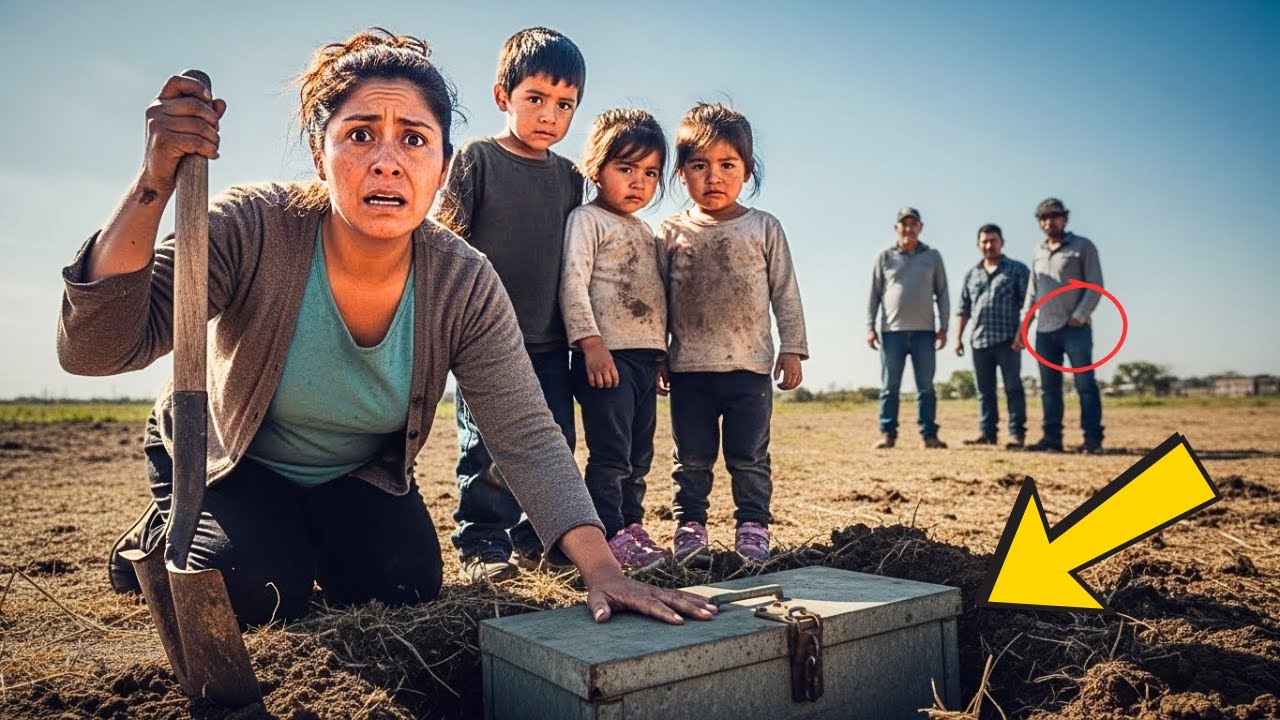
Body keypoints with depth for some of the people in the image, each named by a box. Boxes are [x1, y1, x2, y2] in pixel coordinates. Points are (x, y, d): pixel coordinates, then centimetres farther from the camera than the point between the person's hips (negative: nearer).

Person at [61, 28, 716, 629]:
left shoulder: (464, 286, -25)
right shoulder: (251, 230, -30)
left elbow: (528, 439, -26)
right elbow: (94, 349, -36)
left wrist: (602, 569, -37)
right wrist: (153, 187, -50)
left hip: (359, 473, 3)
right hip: (226, 456, -2)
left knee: (407, 583, -11)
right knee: (262, 591, -21)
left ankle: (308, 535, 22)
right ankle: (161, 534, 14)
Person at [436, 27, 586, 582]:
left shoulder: (569, 177, 11)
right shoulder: (477, 159, -2)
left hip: (549, 339, 5)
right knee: (488, 444, -1)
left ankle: (536, 536, 24)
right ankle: (481, 542, 13)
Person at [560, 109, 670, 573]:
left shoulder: (644, 230, 21)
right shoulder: (586, 220, -3)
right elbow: (573, 284, -13)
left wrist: (662, 354, 20)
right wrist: (591, 344, -21)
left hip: (646, 356, 8)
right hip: (606, 355, -8)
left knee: (639, 454, 12)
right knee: (611, 454, -7)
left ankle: (632, 525, 22)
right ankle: (611, 536, 0)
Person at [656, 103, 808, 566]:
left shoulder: (764, 228, 3)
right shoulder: (671, 232, 4)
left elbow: (785, 293, 5)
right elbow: (659, 300, 7)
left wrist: (792, 349, 1)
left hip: (750, 367, 0)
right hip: (688, 370, 1)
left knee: (749, 457, 7)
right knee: (691, 458, 9)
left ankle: (753, 526, 20)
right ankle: (690, 527, 21)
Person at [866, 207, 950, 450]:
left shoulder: (933, 257, 10)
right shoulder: (885, 257, 7)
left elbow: (942, 293, 9)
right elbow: (874, 294, 6)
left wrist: (943, 327, 2)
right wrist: (870, 326, -1)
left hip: (924, 331, 1)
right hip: (892, 331, -1)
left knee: (926, 387, 3)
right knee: (890, 386, 1)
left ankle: (929, 434, 7)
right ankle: (887, 434, 6)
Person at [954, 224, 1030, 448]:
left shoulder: (1017, 269, 4)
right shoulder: (971, 274, 16)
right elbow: (963, 309, 17)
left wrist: (1022, 332, -13)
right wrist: (958, 337, 8)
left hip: (1008, 340, -4)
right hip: (979, 341, 4)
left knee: (1013, 388, -3)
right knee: (984, 391, 8)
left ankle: (1017, 433, 0)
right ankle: (986, 433, 14)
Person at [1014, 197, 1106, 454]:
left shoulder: (1083, 246, 3)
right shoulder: (1038, 253, 18)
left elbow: (1095, 286, -4)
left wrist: (1079, 316, -15)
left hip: (1075, 329, -5)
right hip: (1044, 331, 5)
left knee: (1085, 384, -5)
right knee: (1049, 388, 6)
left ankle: (1093, 439, -2)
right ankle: (1052, 438, 11)